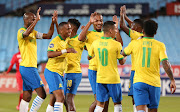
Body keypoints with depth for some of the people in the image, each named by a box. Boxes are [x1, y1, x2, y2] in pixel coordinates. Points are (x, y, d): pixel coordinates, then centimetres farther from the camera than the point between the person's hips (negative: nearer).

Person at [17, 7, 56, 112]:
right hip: (28, 67, -9)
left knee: (27, 97, 8)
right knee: (42, 94, -12)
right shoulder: (21, 31, -9)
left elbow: (48, 36, 18)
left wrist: (53, 23, 6)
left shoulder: (33, 32, 17)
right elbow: (26, 33, -33)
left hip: (31, 68, 9)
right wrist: (37, 20, -35)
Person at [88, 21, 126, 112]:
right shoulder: (116, 45, -12)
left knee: (99, 104, 6)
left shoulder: (95, 43, 0)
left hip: (100, 78, 4)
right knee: (117, 103, 10)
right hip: (113, 79, -4)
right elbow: (122, 62, -2)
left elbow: (89, 57, 14)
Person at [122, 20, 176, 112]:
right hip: (154, 83, 0)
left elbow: (123, 54, 21)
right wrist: (172, 80, -6)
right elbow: (166, 64, -11)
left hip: (139, 81, 0)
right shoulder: (160, 45, -2)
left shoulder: (134, 43, 3)